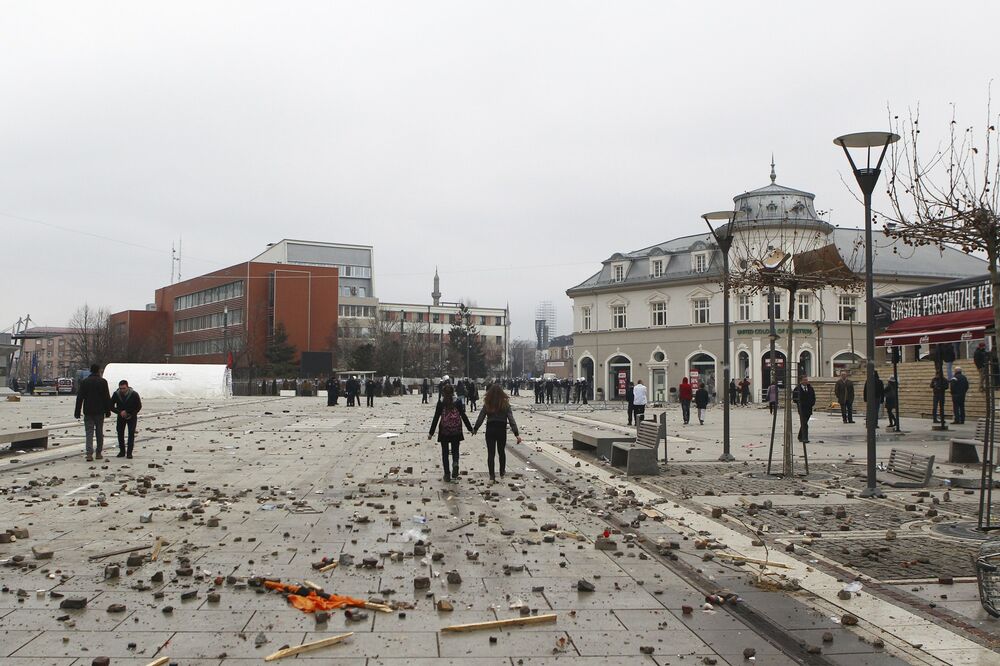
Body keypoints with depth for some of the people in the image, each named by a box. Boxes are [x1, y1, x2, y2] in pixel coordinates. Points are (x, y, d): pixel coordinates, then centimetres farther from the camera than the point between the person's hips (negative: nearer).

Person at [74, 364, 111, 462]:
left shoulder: (84, 382, 4)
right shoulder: (103, 381, -2)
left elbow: (79, 398, 3)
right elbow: (107, 397, -3)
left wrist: (77, 412, 6)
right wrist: (108, 411, 3)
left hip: (88, 412, 1)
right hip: (99, 412, -1)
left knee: (89, 433, 0)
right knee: (99, 433, 10)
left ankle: (89, 454, -14)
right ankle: (99, 453, 14)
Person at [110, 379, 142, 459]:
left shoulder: (134, 395, -18)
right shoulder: (116, 394, -13)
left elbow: (139, 407, -11)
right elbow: (111, 406, -5)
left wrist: (130, 413, -19)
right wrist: (120, 412, -20)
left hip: (131, 417, -2)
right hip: (121, 417, 2)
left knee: (131, 433, -12)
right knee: (120, 433, 0)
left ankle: (129, 452, -9)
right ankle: (122, 451, 13)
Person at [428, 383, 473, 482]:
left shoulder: (440, 403, -5)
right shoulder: (458, 402, -2)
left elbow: (436, 418, -6)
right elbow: (463, 416, 0)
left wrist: (431, 432, -1)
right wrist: (470, 428, 9)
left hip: (444, 431, -1)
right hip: (456, 431, 1)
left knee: (445, 452, 10)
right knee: (455, 450, 15)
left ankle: (447, 474, 11)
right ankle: (455, 464, -16)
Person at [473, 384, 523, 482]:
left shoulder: (487, 404, -6)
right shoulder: (505, 404, -7)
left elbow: (480, 417, 0)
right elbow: (511, 419, -11)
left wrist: (475, 429, 16)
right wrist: (516, 433, -12)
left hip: (490, 430, -1)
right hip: (502, 430, 1)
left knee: (490, 453, 5)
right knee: (502, 451, 20)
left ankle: (492, 475, 2)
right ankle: (502, 472, 32)